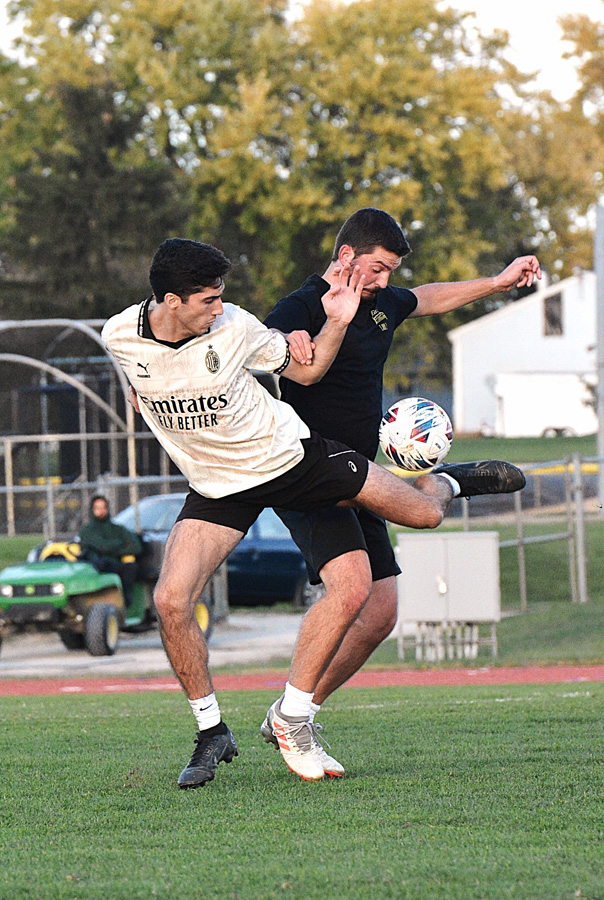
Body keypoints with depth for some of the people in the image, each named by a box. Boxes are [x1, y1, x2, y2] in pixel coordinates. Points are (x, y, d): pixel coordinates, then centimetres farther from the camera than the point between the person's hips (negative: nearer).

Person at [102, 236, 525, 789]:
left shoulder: (233, 326, -19)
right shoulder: (120, 337, -17)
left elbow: (306, 370, -4)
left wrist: (337, 322, -16)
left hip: (290, 453, 0)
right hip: (219, 487, 0)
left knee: (425, 514, 5)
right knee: (171, 602, -21)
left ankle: (447, 481, 45)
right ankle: (212, 732, -1)